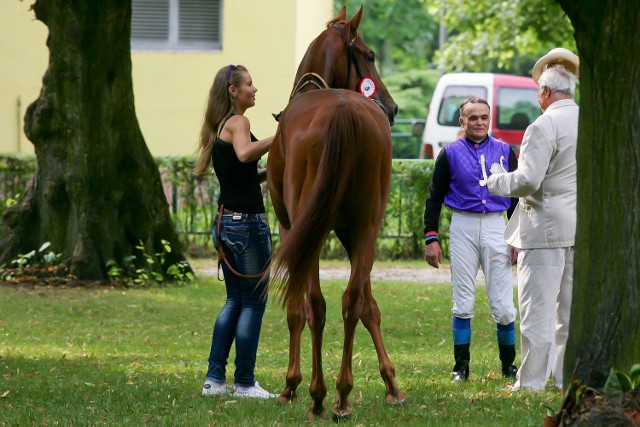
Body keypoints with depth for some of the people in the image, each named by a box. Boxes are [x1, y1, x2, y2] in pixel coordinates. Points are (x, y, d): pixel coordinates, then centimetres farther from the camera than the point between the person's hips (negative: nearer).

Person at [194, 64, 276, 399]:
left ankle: (214, 379, 12)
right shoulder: (238, 123, -12)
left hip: (225, 221, 9)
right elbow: (244, 154, -34)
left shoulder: (220, 127, 16)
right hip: (248, 221, -9)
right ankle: (244, 383, 1)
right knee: (254, 302, -1)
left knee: (235, 301, 15)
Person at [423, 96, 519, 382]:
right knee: (463, 303, 1)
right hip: (463, 227, -1)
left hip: (496, 227, 1)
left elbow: (516, 196, 12)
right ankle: (461, 367, 8)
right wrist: (431, 238, -3)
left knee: (503, 304, -3)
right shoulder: (451, 154, 5)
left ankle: (508, 364, 11)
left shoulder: (504, 152, 9)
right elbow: (434, 198, 6)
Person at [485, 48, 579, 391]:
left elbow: (527, 180, -19)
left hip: (546, 227, -7)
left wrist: (493, 182, -2)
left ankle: (532, 381, -2)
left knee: (538, 306, -3)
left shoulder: (544, 127, -14)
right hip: (583, 229, 7)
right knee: (572, 308, 11)